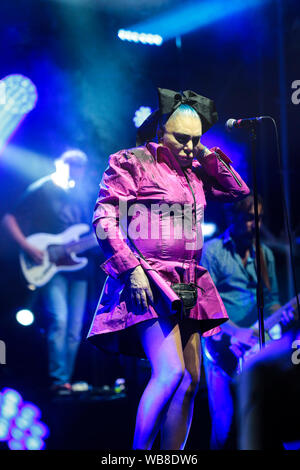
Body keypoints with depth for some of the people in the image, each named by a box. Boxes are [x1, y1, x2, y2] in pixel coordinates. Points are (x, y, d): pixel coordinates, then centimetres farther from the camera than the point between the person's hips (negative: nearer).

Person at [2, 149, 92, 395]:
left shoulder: (80, 194, 12)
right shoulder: (41, 190, -5)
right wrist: (28, 247, -17)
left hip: (77, 266, 6)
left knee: (75, 329, 4)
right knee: (59, 320, -20)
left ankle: (67, 381, 12)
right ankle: (58, 380, -14)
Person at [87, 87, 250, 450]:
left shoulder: (194, 172, 18)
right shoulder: (131, 162, -1)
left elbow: (239, 190, 19)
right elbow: (104, 219, -8)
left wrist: (206, 154, 10)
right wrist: (132, 269, -17)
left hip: (187, 285, 8)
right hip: (148, 283, -7)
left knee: (190, 380, 3)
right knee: (171, 372, -20)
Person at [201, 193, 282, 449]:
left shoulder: (265, 254, 14)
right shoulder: (212, 251, -2)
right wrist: (236, 332, -20)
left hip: (256, 346, 4)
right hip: (223, 346, -4)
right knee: (227, 422, -9)